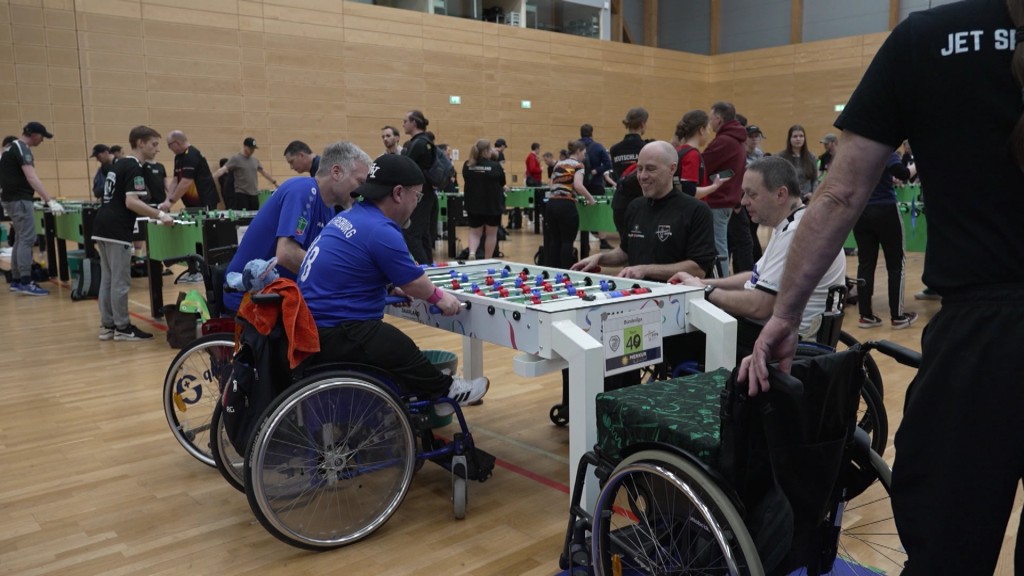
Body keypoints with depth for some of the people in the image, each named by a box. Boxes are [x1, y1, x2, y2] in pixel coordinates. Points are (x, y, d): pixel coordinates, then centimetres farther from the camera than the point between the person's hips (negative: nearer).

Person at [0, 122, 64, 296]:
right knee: (27, 239, -12)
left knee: (20, 239, 14)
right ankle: (25, 282, -14)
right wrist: (50, 201, -35)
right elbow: (32, 178, -27)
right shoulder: (22, 149, -15)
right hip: (19, 200, -10)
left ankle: (16, 280, 17)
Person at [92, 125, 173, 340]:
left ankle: (107, 325, 18)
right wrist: (160, 214, -22)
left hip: (103, 227, 10)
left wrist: (152, 213, 27)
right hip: (116, 231, -10)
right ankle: (122, 328, 4)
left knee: (107, 279, 13)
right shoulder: (135, 168, -12)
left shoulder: (120, 164, 18)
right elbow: (131, 202, -23)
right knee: (120, 281, -3)